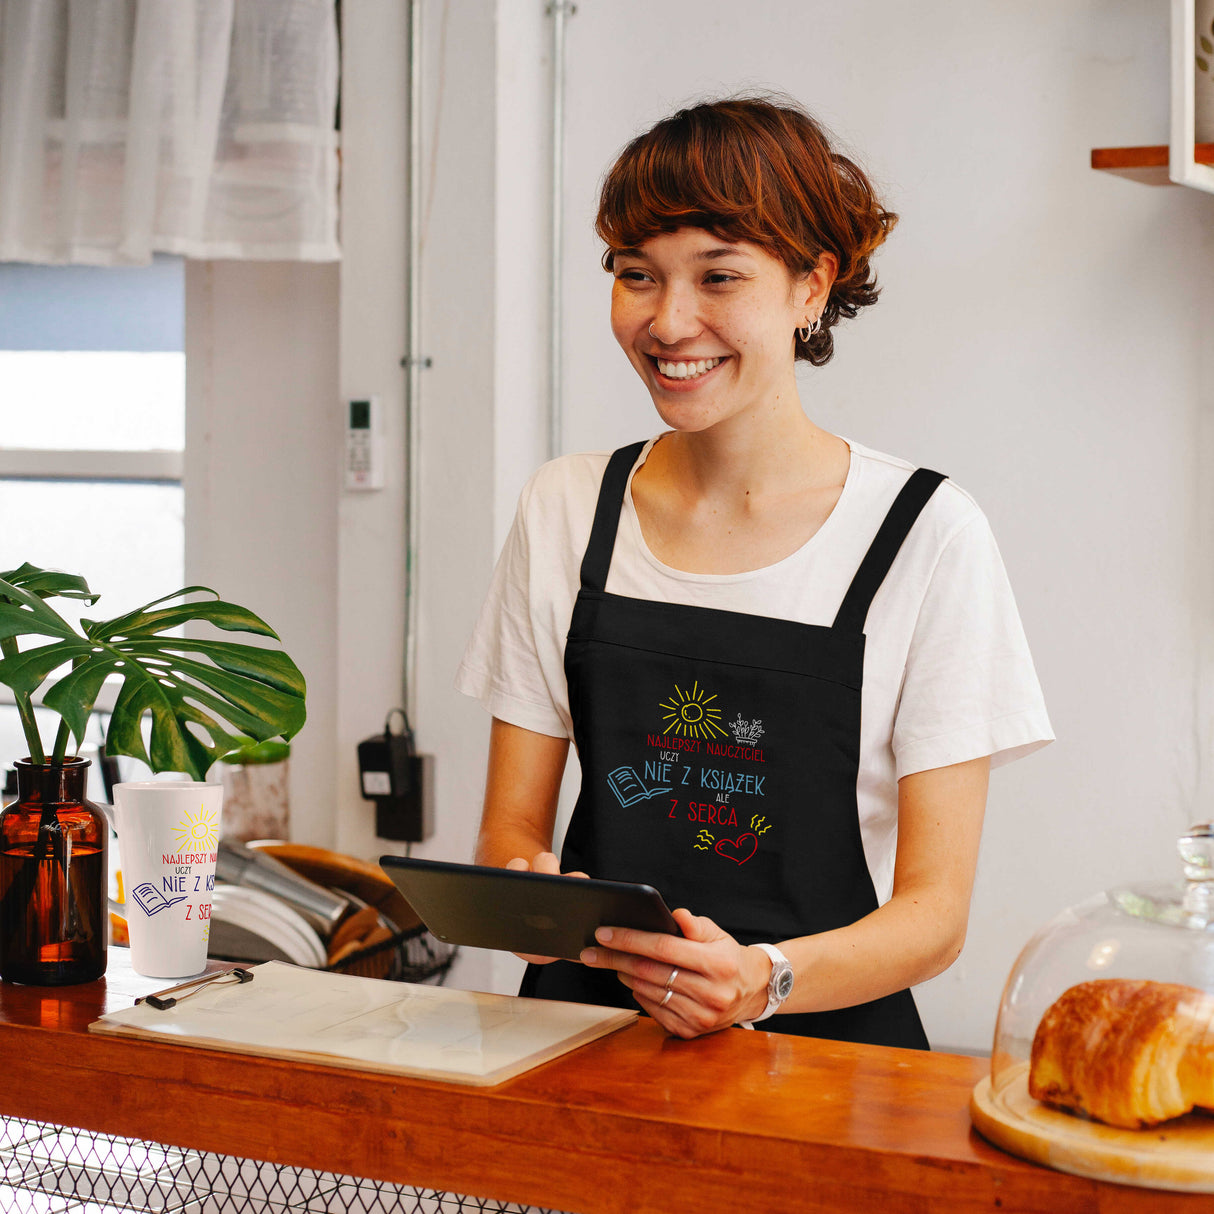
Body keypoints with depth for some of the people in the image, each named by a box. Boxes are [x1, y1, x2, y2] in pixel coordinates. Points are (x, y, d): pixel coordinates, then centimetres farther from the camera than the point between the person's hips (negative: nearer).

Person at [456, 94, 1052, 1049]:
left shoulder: (927, 534, -4)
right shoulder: (566, 508, 7)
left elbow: (934, 909, -5)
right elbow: (511, 823, 10)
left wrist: (759, 979, -25)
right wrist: (532, 896, -14)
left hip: (822, 1043, -3)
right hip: (585, 1034, 4)